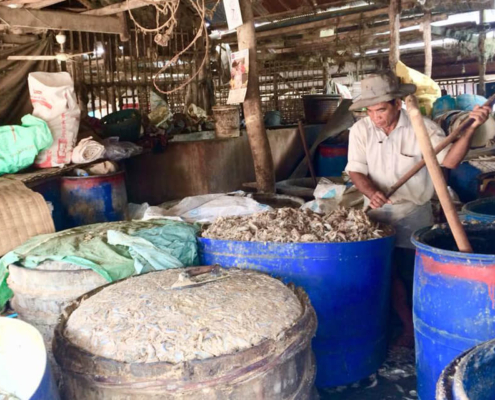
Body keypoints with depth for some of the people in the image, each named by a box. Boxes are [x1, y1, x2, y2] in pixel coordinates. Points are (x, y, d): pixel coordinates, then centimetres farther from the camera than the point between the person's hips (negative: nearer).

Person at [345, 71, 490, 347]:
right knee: (389, 274, 9)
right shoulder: (361, 130, -7)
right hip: (379, 214, 3)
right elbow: (356, 170, -11)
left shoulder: (422, 127, -14)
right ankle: (410, 327, 28)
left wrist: (472, 128, -35)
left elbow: (450, 160, -21)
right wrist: (372, 193, -30)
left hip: (414, 214, -3)